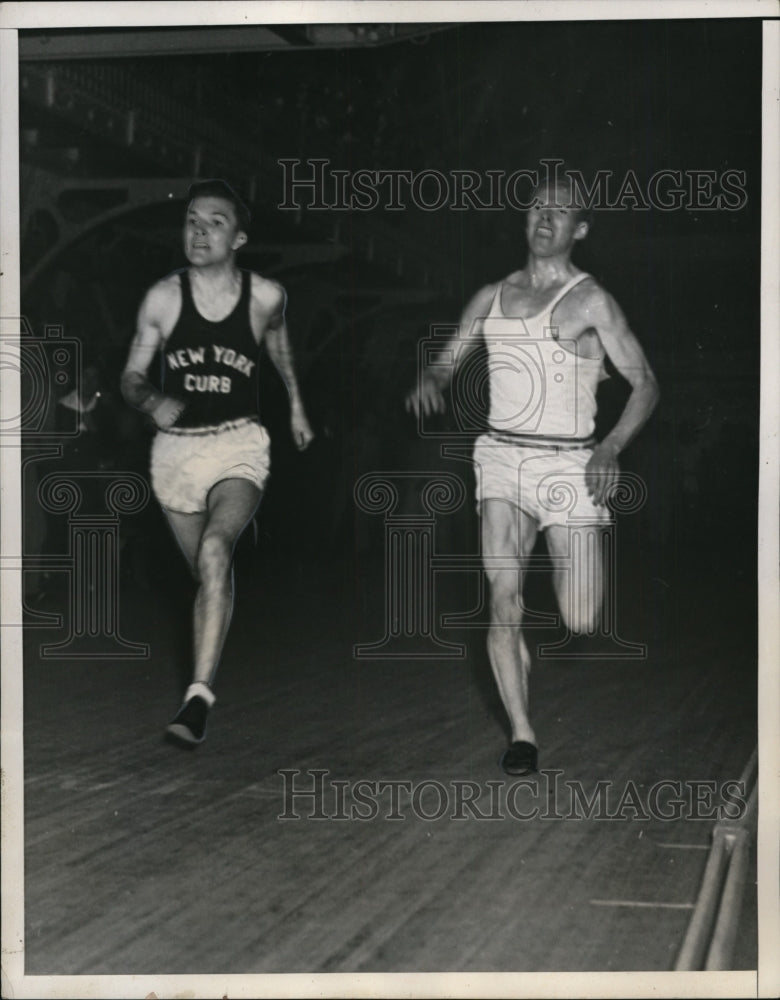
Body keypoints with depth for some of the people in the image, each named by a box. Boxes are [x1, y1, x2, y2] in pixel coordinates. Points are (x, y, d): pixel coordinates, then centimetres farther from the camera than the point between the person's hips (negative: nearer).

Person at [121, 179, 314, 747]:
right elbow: (131, 376, 3)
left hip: (239, 445, -2)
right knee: (210, 574, 12)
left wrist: (296, 406, 30)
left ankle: (199, 696, -32)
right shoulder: (162, 299, -5)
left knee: (215, 550, -28)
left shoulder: (265, 296, -4)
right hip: (176, 448, 2)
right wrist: (150, 401, -19)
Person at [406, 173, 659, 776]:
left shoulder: (591, 301, -2)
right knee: (505, 599, -13)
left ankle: (568, 561, 30)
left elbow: (645, 383, -2)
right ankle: (522, 735, -1)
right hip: (502, 459, 3)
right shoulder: (492, 297, 11)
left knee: (581, 623, -7)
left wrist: (613, 448, -17)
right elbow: (448, 362, 19)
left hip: (570, 466, -3)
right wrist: (429, 380, -7)